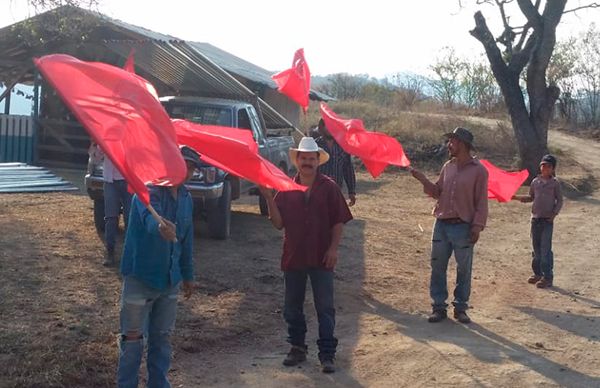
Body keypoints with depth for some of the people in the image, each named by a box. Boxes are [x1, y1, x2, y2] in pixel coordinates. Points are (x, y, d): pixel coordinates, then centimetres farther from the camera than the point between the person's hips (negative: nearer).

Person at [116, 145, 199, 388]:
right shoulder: (149, 190, -16)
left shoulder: (186, 198, 7)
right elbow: (149, 215, -41)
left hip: (170, 279, 7)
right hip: (140, 277, -6)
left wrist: (188, 275, 19)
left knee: (162, 337, 15)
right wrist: (159, 226, -63)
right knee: (134, 338, 2)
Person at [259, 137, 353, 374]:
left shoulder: (328, 187, -3)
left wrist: (333, 248, -9)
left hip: (321, 257, -3)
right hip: (293, 256, 3)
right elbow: (279, 223, -2)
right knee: (292, 307, 13)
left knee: (325, 308, 1)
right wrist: (269, 199, -13)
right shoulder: (287, 188, 2)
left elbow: (339, 221, -2)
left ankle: (327, 354, 8)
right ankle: (297, 348, 30)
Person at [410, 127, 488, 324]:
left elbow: (481, 202, -7)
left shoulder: (478, 170, -6)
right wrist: (424, 180, -2)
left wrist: (477, 226, -13)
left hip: (463, 227, -5)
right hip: (441, 224, 5)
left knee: (464, 270, 6)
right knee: (437, 267, 7)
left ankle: (460, 308, 18)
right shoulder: (448, 166, 9)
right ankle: (439, 307, 16)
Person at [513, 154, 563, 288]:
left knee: (545, 248, -7)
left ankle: (547, 277, -2)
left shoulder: (555, 183, -3)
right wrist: (517, 197, 5)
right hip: (535, 218, 4)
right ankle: (537, 273, 21)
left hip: (547, 220, -4)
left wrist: (554, 214, -10)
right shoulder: (535, 182, 7)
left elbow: (559, 201, 1)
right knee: (536, 247, 10)